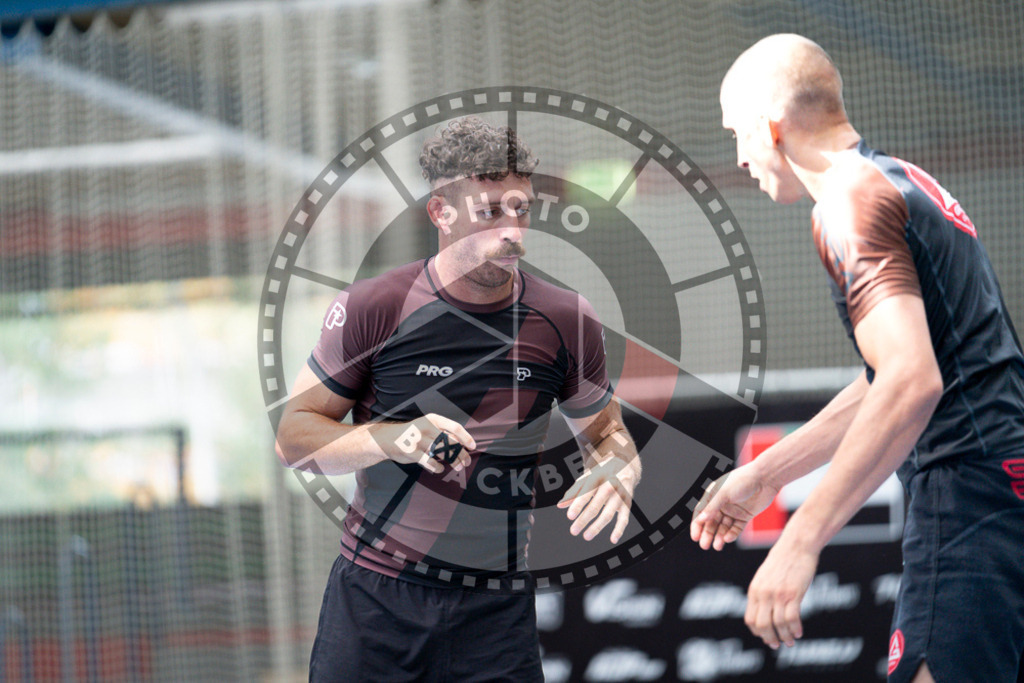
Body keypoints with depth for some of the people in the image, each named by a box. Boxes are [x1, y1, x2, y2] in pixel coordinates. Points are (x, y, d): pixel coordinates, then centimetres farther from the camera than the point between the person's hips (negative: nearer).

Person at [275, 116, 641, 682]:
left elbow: (605, 432, 16)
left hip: (498, 611, 1)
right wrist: (392, 439, -19)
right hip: (374, 595, -1)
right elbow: (293, 437, -1)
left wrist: (618, 472, -9)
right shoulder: (374, 308, -6)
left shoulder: (566, 321, 1)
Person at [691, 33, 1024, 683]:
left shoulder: (851, 200, -10)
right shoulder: (902, 180, 22)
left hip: (970, 488, -10)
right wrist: (765, 474, 34)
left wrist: (800, 541, -25)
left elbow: (912, 382, -23)